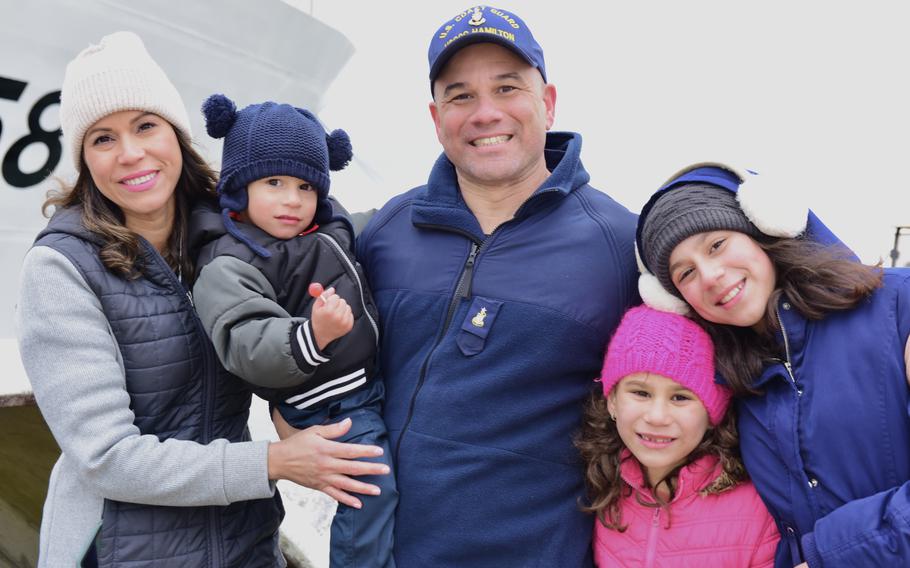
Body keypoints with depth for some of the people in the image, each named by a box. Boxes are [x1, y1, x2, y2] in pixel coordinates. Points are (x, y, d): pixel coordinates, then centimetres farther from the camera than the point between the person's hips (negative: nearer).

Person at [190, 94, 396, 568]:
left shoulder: (330, 230, 7)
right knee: (372, 493, -15)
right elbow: (247, 346, -30)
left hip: (375, 381, 9)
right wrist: (315, 335, -44)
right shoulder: (228, 268, -17)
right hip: (331, 408, -8)